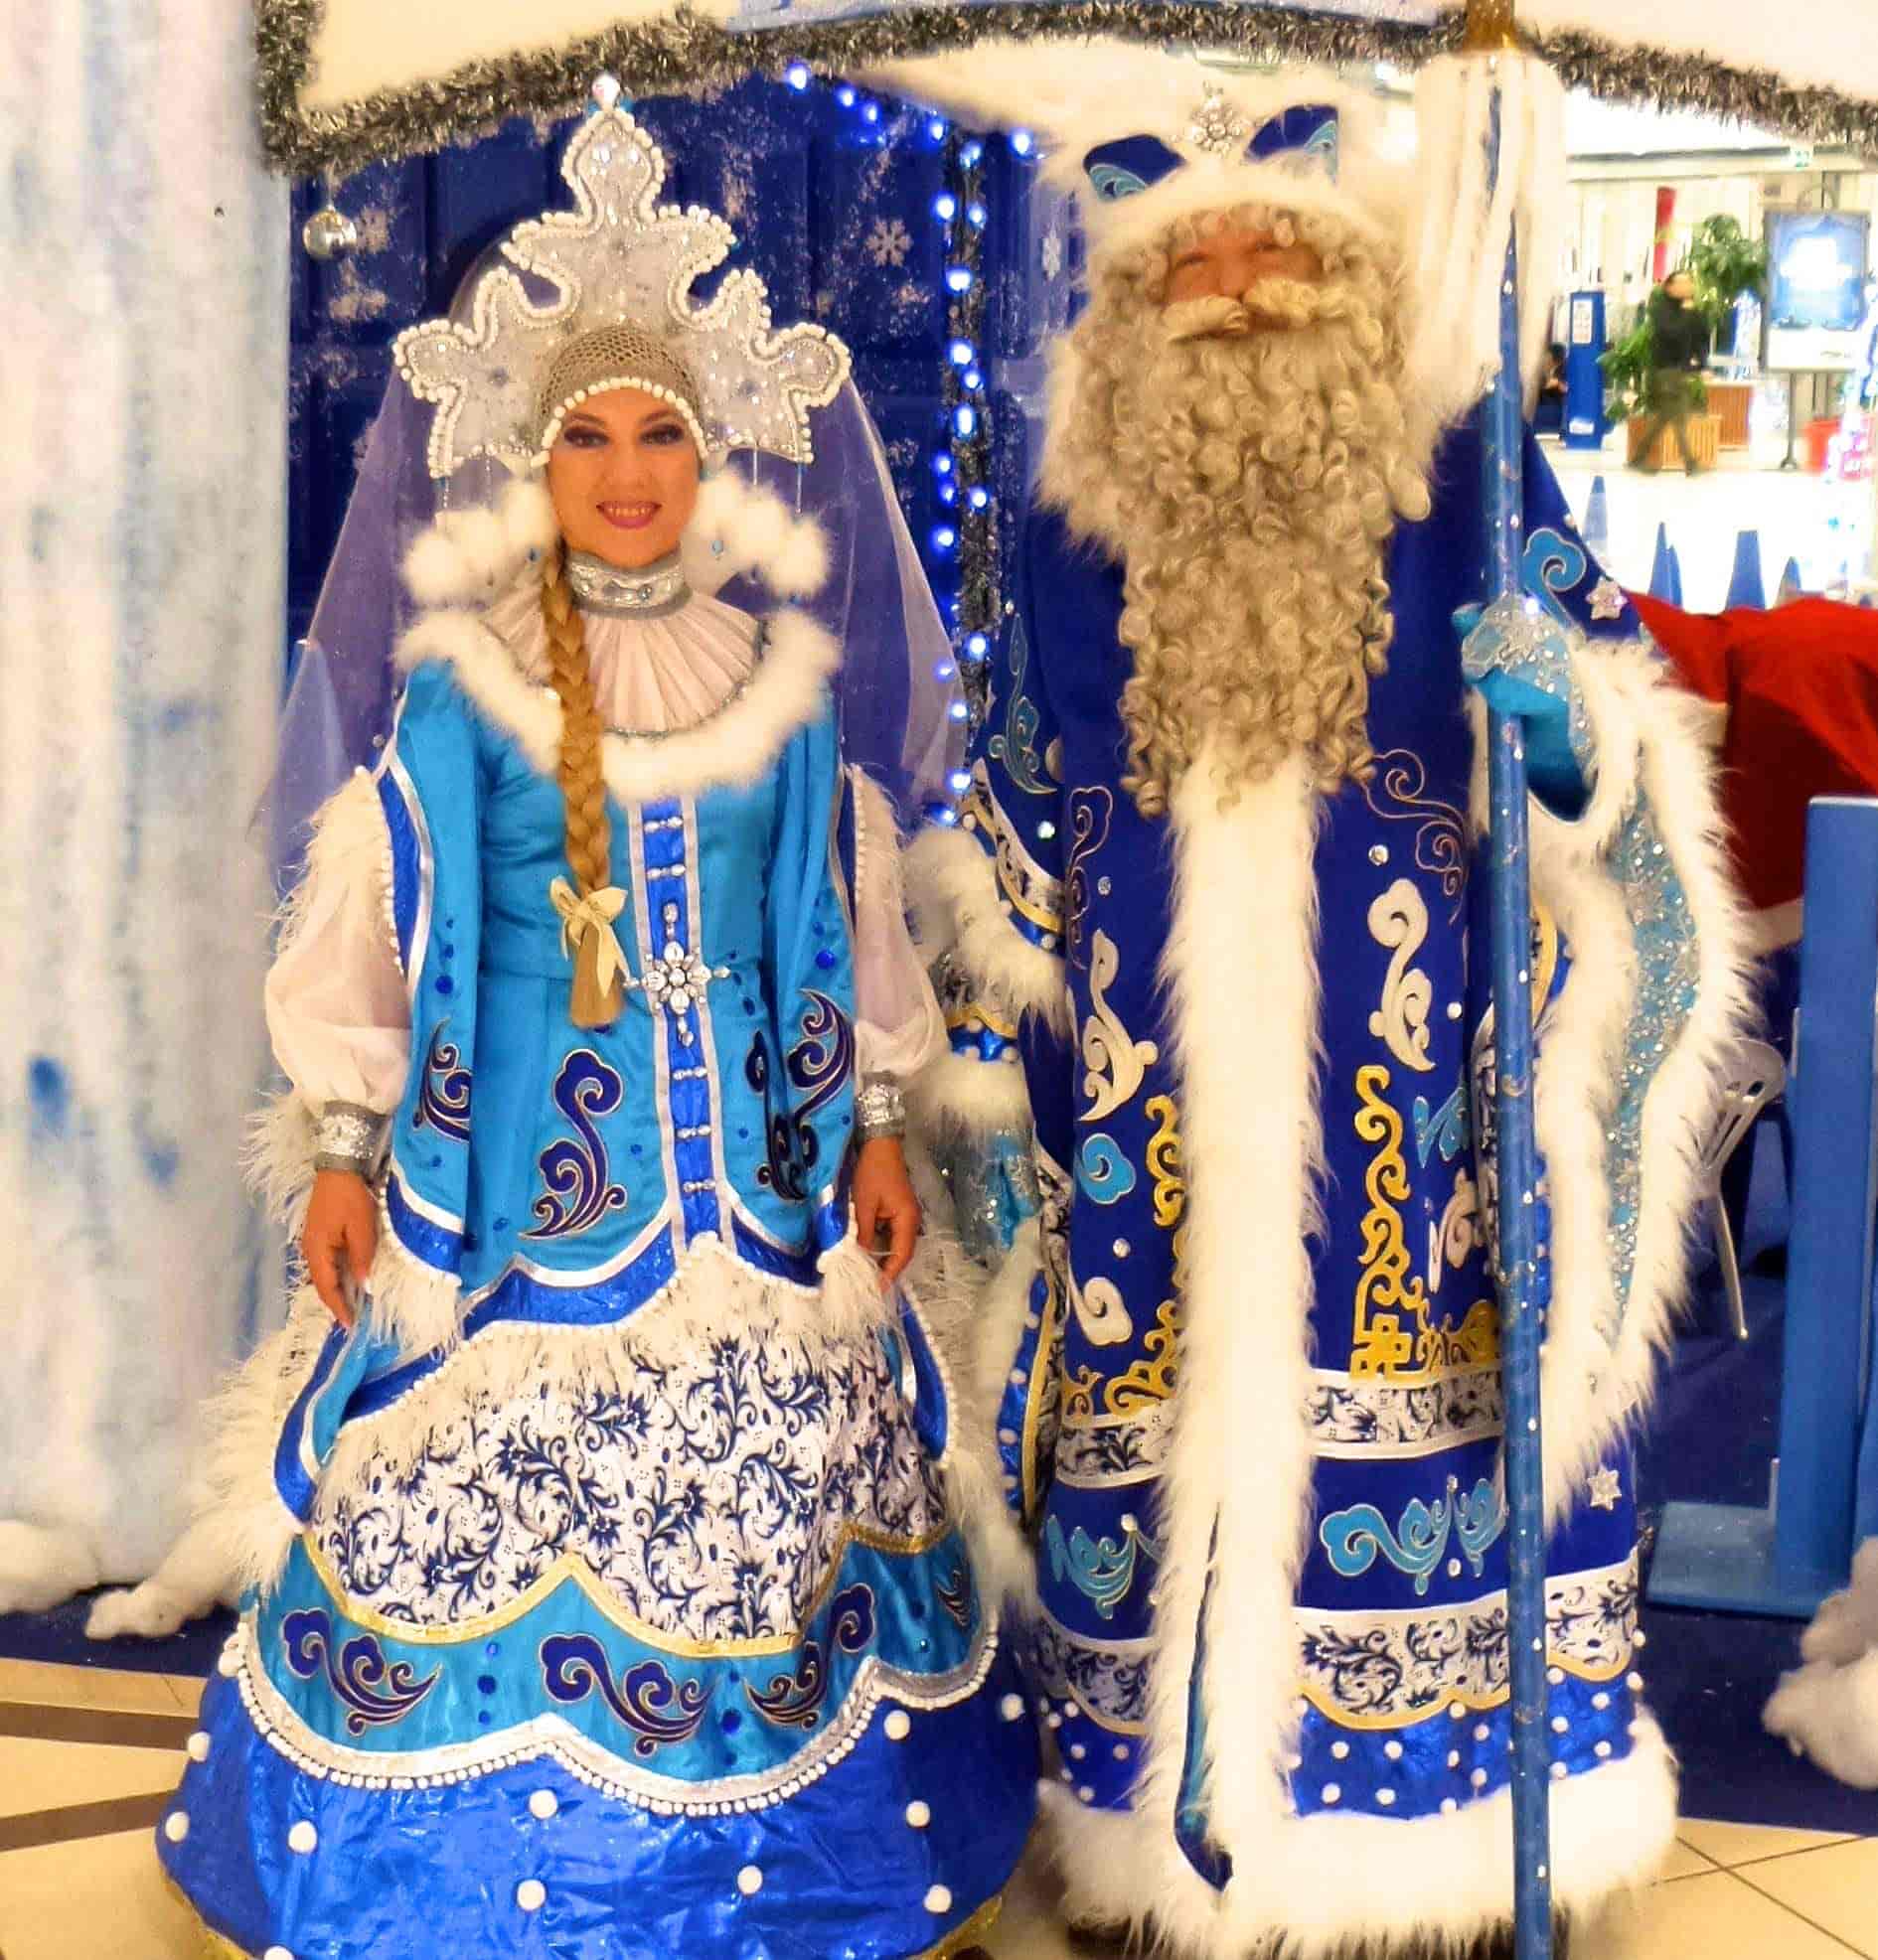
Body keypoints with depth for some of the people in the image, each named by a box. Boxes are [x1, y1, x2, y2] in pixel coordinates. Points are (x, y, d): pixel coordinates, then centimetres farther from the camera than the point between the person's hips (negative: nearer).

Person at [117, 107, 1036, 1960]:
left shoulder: (783, 689, 4)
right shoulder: (458, 693, -3)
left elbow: (851, 922, 9)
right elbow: (369, 925, 0)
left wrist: (877, 1131, 8)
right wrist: (344, 1151, -4)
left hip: (747, 1151, 2)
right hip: (519, 1152, -2)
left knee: (763, 1500, 10)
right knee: (493, 1489, 3)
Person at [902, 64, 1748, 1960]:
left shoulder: (1465, 493, 4)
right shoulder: (1074, 538, 10)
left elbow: (1633, 757, 6)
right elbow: (1010, 830, 15)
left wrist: (1568, 727, -17)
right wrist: (982, 1044, 12)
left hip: (1418, 1131, -1)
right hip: (1156, 1148, 2)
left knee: (1424, 1452, 2)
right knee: (1156, 1439, 6)